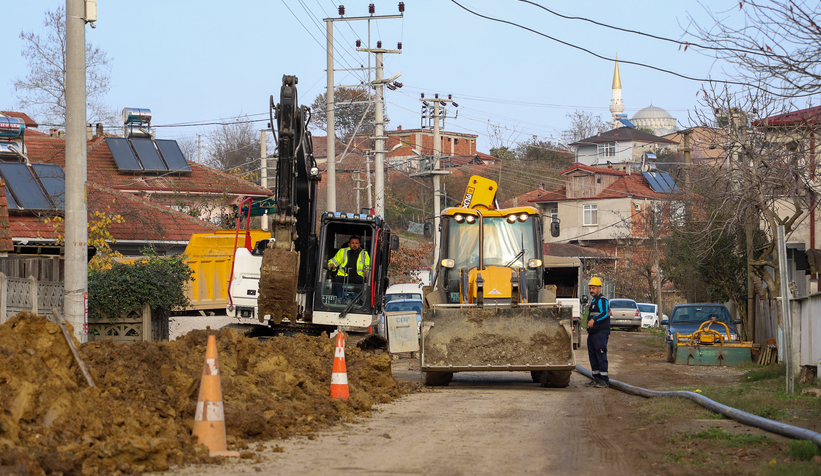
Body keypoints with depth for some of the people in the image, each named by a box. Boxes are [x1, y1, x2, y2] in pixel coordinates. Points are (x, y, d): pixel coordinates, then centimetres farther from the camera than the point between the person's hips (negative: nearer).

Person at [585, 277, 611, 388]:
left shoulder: (602, 300, -9)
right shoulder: (593, 301, 23)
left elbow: (604, 313, -27)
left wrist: (594, 319, -42)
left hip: (601, 333, -10)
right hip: (592, 333, 10)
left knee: (601, 356, -11)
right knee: (593, 357, 9)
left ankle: (604, 380, -10)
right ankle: (596, 378, 14)